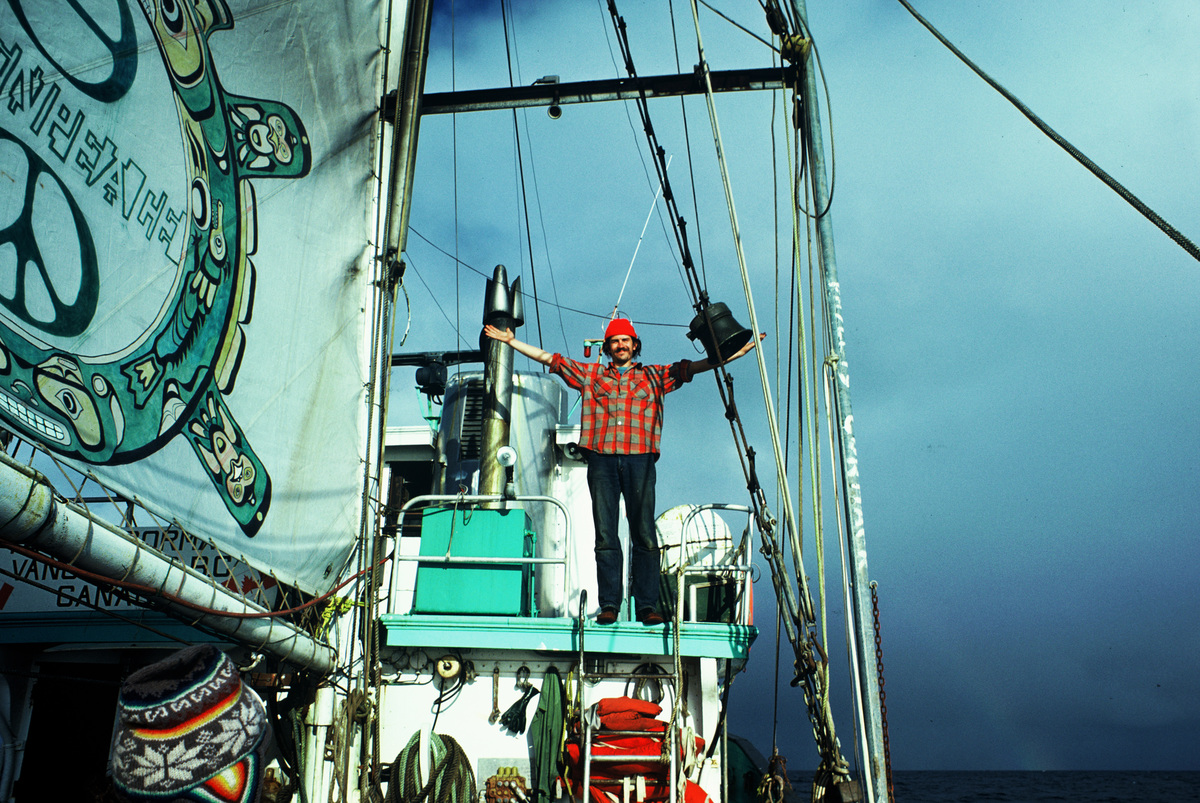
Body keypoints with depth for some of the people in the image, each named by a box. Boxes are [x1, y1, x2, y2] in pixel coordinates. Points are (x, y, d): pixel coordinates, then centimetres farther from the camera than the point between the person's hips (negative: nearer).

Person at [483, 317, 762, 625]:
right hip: (601, 460, 1)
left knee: (644, 536, -5)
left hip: (639, 460, -1)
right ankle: (609, 605, -1)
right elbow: (547, 357, 22)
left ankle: (647, 606, -4)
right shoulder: (590, 374, 20)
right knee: (605, 537, -2)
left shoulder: (654, 376, 19)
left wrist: (738, 352, 10)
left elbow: (694, 367, 15)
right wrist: (510, 341, 19)